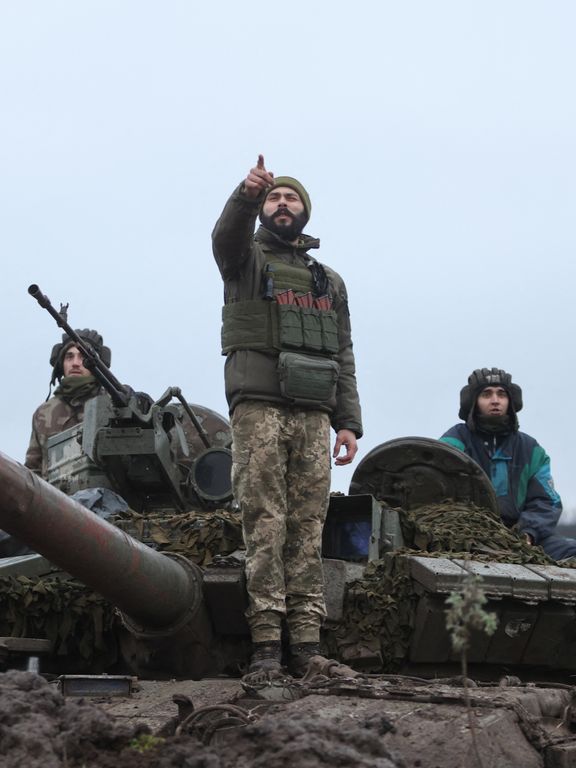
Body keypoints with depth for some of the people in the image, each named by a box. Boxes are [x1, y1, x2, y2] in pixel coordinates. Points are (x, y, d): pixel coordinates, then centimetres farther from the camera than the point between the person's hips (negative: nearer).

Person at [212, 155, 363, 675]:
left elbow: (343, 358, 19)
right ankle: (266, 642, -12)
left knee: (308, 526, -3)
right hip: (259, 405, -3)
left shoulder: (330, 281, 25)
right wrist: (248, 195, -33)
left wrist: (349, 421, 7)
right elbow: (226, 236, -12)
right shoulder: (246, 258, 14)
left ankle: (306, 641, -4)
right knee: (265, 522, -10)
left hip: (313, 413, 3)